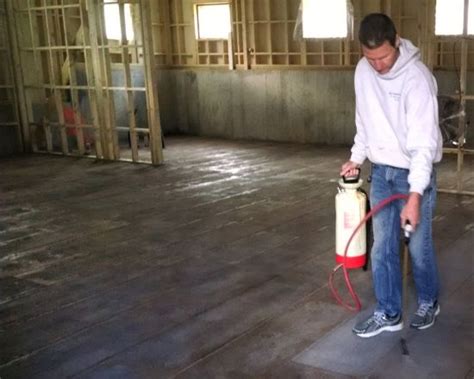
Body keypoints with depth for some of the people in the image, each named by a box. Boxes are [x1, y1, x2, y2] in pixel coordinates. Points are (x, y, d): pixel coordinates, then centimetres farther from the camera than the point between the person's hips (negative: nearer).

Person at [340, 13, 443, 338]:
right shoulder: (363, 71, -3)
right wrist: (357, 157, 7)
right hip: (381, 171, 6)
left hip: (413, 173, -5)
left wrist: (415, 196, -30)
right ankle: (388, 314, 21)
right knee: (382, 248, 9)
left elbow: (423, 143, -26)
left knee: (418, 246, 6)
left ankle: (429, 304, 30)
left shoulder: (417, 77, -24)